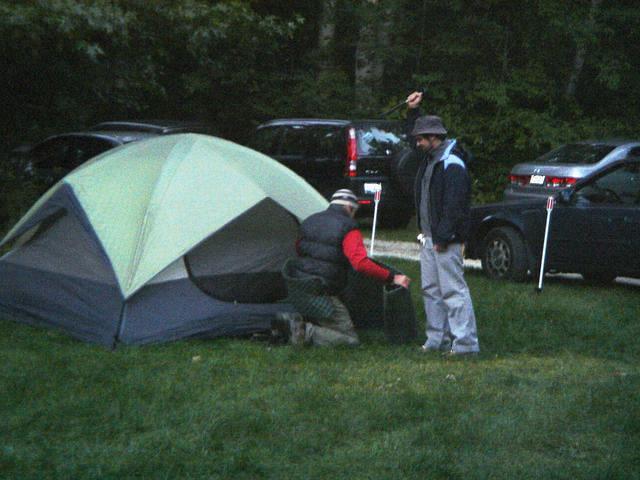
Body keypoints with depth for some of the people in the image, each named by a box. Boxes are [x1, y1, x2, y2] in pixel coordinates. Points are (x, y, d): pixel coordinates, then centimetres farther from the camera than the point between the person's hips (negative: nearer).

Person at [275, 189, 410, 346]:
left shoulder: (309, 221, 13)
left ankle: (289, 319, 0)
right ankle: (307, 332, -21)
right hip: (322, 294, -7)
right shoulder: (348, 228, -9)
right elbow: (361, 263, -21)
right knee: (350, 339, -2)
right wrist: (392, 277, -17)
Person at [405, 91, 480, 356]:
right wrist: (412, 111, 19)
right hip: (429, 237, 10)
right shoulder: (430, 158, 14)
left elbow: (454, 206, -22)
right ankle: (437, 339, 18)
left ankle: (465, 342, -11)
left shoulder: (452, 165, -16)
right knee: (431, 289, 12)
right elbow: (414, 130, 34)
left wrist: (442, 238, -23)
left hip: (445, 241, -10)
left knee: (453, 289, -10)